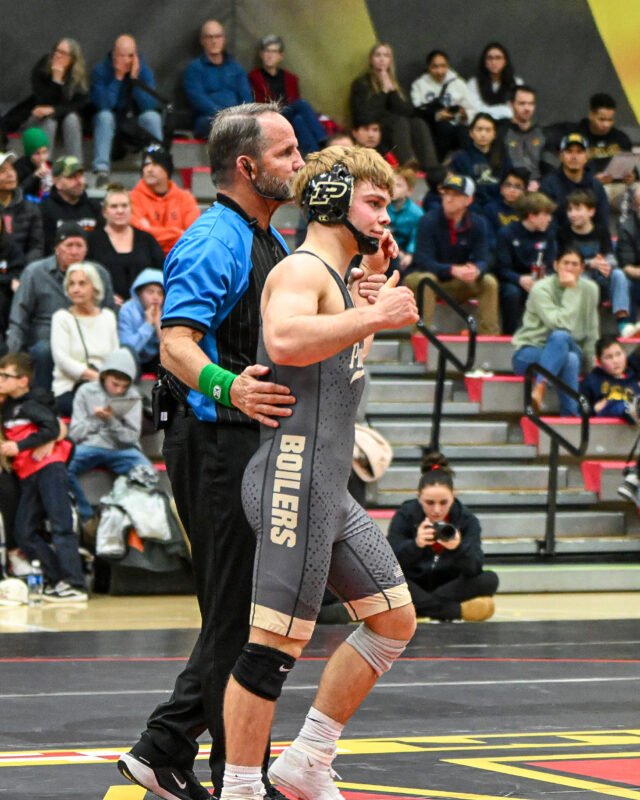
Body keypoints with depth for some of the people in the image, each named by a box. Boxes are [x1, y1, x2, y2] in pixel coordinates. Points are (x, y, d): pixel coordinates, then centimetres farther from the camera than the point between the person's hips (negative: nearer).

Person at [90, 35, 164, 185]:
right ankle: (102, 171, -40)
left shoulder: (144, 71, -7)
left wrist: (134, 78, -25)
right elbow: (104, 105, -24)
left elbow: (150, 105, -19)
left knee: (152, 116, -28)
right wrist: (118, 77, -26)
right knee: (104, 116, -33)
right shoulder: (101, 71, -12)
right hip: (110, 122, -1)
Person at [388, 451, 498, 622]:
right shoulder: (404, 516, -12)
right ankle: (459, 611, -35)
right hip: (414, 589, -1)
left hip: (450, 588, 1)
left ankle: (422, 607, -29)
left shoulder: (467, 519, -10)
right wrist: (415, 544, -42)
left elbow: (474, 568, -22)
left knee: (489, 580, -24)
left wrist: (458, 548, -44)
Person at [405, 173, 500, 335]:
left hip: (457, 283, 4)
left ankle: (489, 335, -15)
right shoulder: (428, 221, -18)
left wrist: (476, 270, -38)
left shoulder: (478, 224, -6)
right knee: (427, 280, -37)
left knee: (489, 282, -17)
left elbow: (482, 260, -12)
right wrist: (453, 270, -42)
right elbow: (423, 261, -25)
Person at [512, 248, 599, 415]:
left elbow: (591, 334, 8)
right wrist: (571, 291, -21)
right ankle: (539, 389, -47)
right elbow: (559, 324, -25)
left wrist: (590, 367, 5)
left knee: (571, 360, -36)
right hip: (529, 353, -4)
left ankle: (570, 417, -39)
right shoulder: (541, 288, -12)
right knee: (560, 336, -37)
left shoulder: (589, 289, 3)